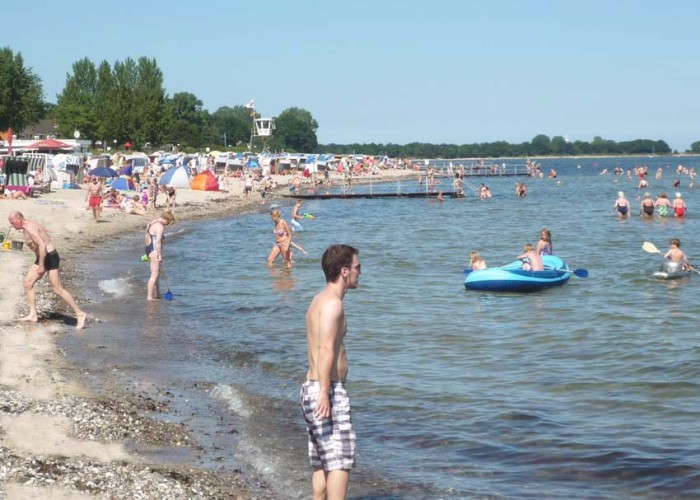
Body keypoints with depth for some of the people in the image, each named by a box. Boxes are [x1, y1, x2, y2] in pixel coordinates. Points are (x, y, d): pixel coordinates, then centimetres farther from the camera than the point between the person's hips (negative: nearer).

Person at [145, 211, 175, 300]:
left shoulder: (151, 223, 15)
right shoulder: (160, 226, -16)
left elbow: (147, 237, 19)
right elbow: (158, 241, -24)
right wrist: (160, 255, -20)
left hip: (148, 249, 10)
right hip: (155, 251, -10)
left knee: (157, 274, 19)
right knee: (154, 275, -7)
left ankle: (157, 295, 26)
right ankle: (149, 296, -7)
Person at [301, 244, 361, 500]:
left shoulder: (320, 300, 17)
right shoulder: (333, 303, -13)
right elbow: (326, 350, -24)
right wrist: (325, 392, -29)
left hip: (311, 388, 10)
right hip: (328, 391, -10)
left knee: (321, 463, 12)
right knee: (341, 460, -9)